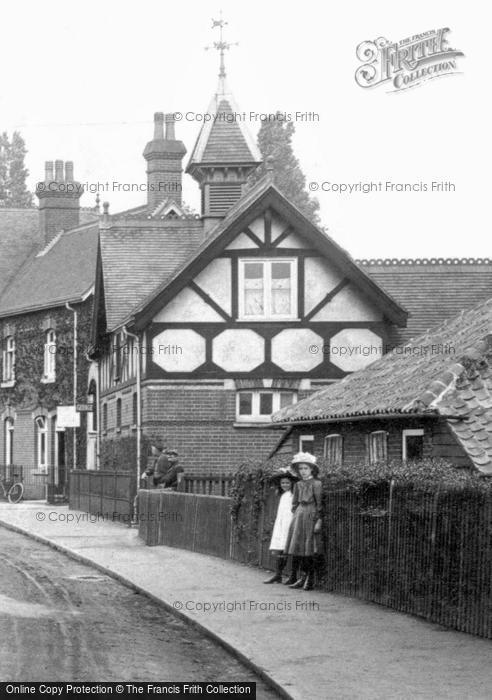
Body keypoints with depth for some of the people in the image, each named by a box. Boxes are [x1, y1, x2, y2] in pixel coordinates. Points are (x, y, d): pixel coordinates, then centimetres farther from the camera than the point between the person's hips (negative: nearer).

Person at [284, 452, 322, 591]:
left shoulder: (316, 484, -6)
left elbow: (319, 503, -8)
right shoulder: (298, 484, 11)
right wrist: (295, 516, 13)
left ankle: (310, 579, 2)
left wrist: (319, 520, -12)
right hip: (299, 515, 6)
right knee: (298, 549, 4)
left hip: (310, 515, -6)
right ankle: (303, 577, 10)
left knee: (309, 550, -5)